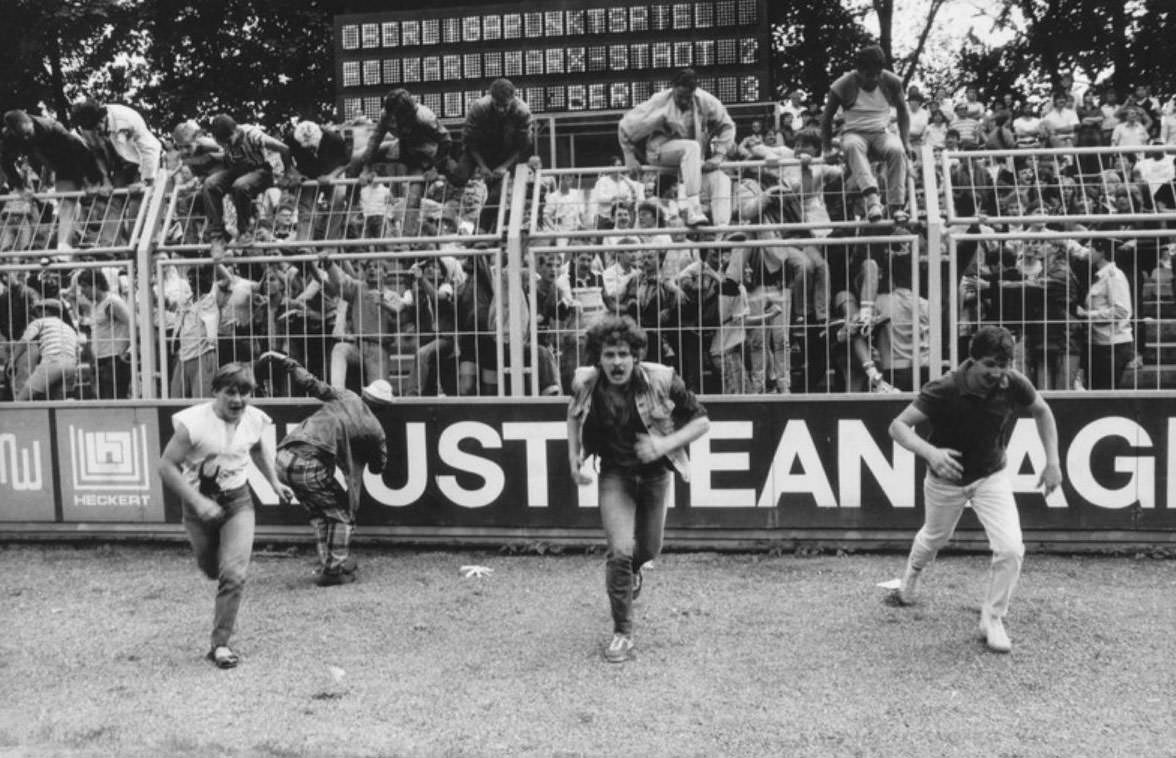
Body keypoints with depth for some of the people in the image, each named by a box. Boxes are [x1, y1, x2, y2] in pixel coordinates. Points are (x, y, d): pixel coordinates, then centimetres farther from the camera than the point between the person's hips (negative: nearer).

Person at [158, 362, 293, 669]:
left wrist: (275, 483, 12)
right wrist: (197, 502, -25)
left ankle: (220, 644, -3)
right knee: (211, 570, 17)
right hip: (200, 505, -1)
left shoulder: (255, 420, -8)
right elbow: (166, 466, -18)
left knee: (233, 573, -13)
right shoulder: (193, 422, -21)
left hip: (238, 501, 1)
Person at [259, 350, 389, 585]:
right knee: (340, 513, 13)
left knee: (320, 515, 22)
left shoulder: (346, 397, 14)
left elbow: (310, 383, 6)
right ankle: (337, 570, 8)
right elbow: (378, 467, 20)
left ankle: (327, 565, 24)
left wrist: (285, 361, 16)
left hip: (284, 459, 6)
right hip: (309, 464, -6)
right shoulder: (374, 429, 7)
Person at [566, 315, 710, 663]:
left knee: (649, 549, 17)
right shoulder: (586, 383, -16)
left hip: (654, 474, 1)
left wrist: (665, 444, -27)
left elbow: (702, 421, -13)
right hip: (615, 475, -1)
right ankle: (622, 633, -1)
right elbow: (573, 414, 9)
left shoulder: (661, 380, -22)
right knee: (620, 551, -17)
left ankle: (631, 570, 56)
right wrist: (573, 458, 0)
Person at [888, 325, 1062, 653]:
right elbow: (898, 425, -29)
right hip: (945, 479, -1)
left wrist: (1052, 462, -3)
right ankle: (910, 577, 57)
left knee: (1011, 549, -16)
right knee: (935, 538, 21)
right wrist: (930, 452, -47)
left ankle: (992, 620, 7)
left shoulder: (1014, 384, -19)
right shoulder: (943, 390, -29)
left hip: (991, 476, 2)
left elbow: (1042, 412, 2)